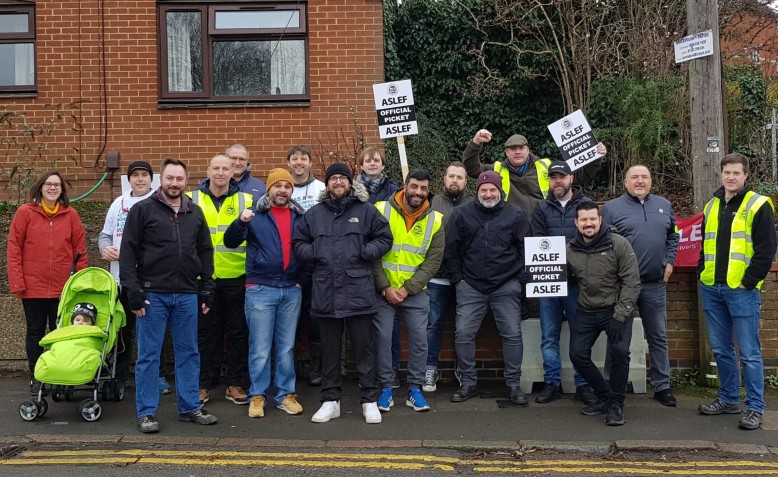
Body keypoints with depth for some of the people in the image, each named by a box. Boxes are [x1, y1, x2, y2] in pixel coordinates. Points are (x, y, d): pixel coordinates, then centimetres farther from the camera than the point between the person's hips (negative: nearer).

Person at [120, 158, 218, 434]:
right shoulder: (143, 210, -1)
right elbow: (127, 253, -4)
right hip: (153, 295, -4)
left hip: (187, 296, 4)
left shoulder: (195, 213, 12)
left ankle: (190, 407, 21)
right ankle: (147, 412, 13)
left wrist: (207, 289, 9)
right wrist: (133, 292, -11)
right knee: (148, 356, 3)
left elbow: (205, 253, 15)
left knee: (189, 353, 10)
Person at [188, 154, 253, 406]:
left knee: (238, 331, 6)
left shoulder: (246, 200, 4)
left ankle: (235, 383, 18)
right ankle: (204, 384, 20)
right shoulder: (192, 200, 5)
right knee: (206, 331, 9)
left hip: (236, 277, 0)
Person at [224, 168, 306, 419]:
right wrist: (240, 222, -24)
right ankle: (257, 396, 14)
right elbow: (230, 242, -5)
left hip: (292, 290, 3)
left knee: (287, 347, 10)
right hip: (260, 290, -3)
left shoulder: (299, 217, 9)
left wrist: (303, 280, 0)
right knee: (260, 349, 2)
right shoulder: (255, 215, 1)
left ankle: (285, 395, 20)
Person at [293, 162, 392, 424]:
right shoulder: (314, 213, 12)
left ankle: (370, 401, 15)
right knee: (329, 350, 12)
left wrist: (366, 252, -10)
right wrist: (312, 253, -2)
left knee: (364, 348, 4)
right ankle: (330, 401, 23)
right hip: (325, 292, 3)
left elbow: (385, 239, 6)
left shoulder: (366, 210, 4)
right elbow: (298, 241, 17)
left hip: (358, 291, -2)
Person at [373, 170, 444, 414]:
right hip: (383, 290, -1)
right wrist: (386, 288, -12)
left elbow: (433, 261, -4)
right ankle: (386, 389, 15)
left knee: (419, 339, 2)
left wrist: (406, 289, -12)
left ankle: (415, 389, 17)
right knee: (382, 337, 1)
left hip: (416, 292, 1)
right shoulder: (381, 210, -8)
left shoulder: (435, 220, -2)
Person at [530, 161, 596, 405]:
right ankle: (552, 383, 15)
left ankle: (583, 385, 12)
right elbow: (537, 242, 2)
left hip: (578, 280, -2)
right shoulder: (541, 209, 12)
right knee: (549, 336, 6)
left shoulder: (586, 205, 6)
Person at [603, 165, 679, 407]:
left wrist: (669, 262, 7)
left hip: (655, 284, 4)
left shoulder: (664, 205, 11)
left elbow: (672, 237, 20)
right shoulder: (612, 207, -2)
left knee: (658, 337, 12)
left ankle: (662, 386, 24)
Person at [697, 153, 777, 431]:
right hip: (711, 289, 6)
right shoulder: (711, 206, 14)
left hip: (741, 290, -6)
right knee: (720, 349, 13)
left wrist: (748, 282, -13)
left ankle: (755, 408, 10)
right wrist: (702, 273, 10)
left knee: (749, 352, 0)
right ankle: (728, 399, 26)